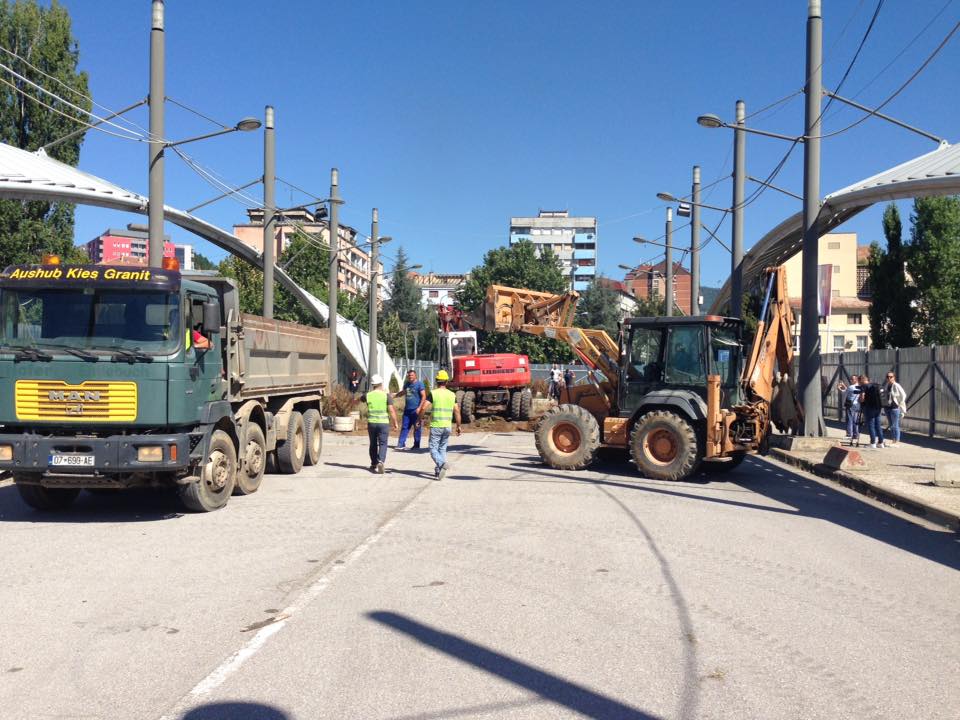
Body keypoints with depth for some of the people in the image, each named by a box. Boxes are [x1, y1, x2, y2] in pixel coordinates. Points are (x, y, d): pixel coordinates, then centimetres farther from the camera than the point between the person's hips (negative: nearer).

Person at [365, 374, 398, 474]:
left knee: (373, 444, 15)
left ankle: (374, 465, 24)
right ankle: (380, 461, -20)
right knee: (382, 443, 0)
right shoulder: (386, 395, -6)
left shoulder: (368, 395, 0)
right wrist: (395, 423, 0)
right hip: (383, 423, -2)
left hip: (371, 423, 2)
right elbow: (391, 410, -10)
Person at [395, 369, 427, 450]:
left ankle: (416, 445, 8)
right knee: (404, 427, 4)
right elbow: (403, 392, 33)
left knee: (417, 428, 1)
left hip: (415, 410, -6)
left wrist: (419, 408, -19)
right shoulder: (406, 384, 15)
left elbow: (424, 396, -12)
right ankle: (401, 444, 3)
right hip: (407, 409, 6)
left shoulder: (419, 384, -6)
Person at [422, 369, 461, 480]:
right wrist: (458, 426, 10)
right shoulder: (452, 395, 5)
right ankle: (438, 472, 15)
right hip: (447, 426, 4)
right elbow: (457, 411, 3)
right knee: (442, 449, 15)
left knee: (433, 449, 0)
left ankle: (442, 464, -26)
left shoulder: (433, 393, -6)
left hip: (436, 426, -4)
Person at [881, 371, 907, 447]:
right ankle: (893, 440, 20)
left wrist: (899, 404, -8)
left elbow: (903, 395, -9)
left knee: (895, 425, -4)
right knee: (890, 425, 13)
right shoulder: (885, 385, 9)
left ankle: (897, 442, 1)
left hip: (894, 407, -7)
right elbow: (882, 395, 18)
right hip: (887, 407, 7)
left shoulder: (896, 386, -10)